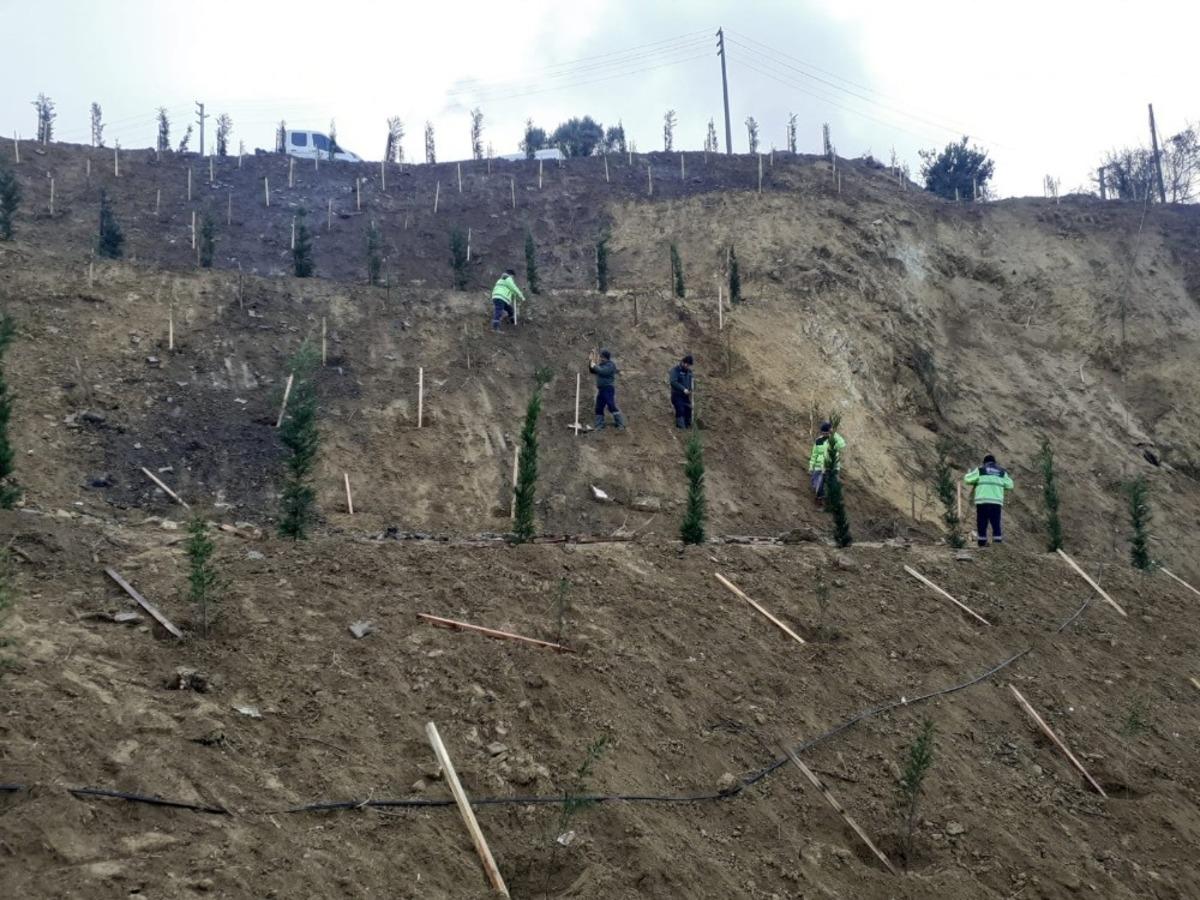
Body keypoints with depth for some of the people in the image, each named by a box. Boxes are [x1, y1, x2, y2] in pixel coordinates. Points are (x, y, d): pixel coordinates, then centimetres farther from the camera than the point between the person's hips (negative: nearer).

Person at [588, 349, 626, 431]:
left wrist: (594, 366, -14)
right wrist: (590, 362, 6)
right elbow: (592, 371, 18)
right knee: (598, 408, 7)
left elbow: (602, 371, -23)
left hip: (608, 389, -9)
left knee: (612, 407, -13)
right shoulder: (601, 365, 16)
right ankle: (599, 426, 12)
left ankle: (621, 425, -9)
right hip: (601, 389, 9)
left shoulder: (610, 365, -9)